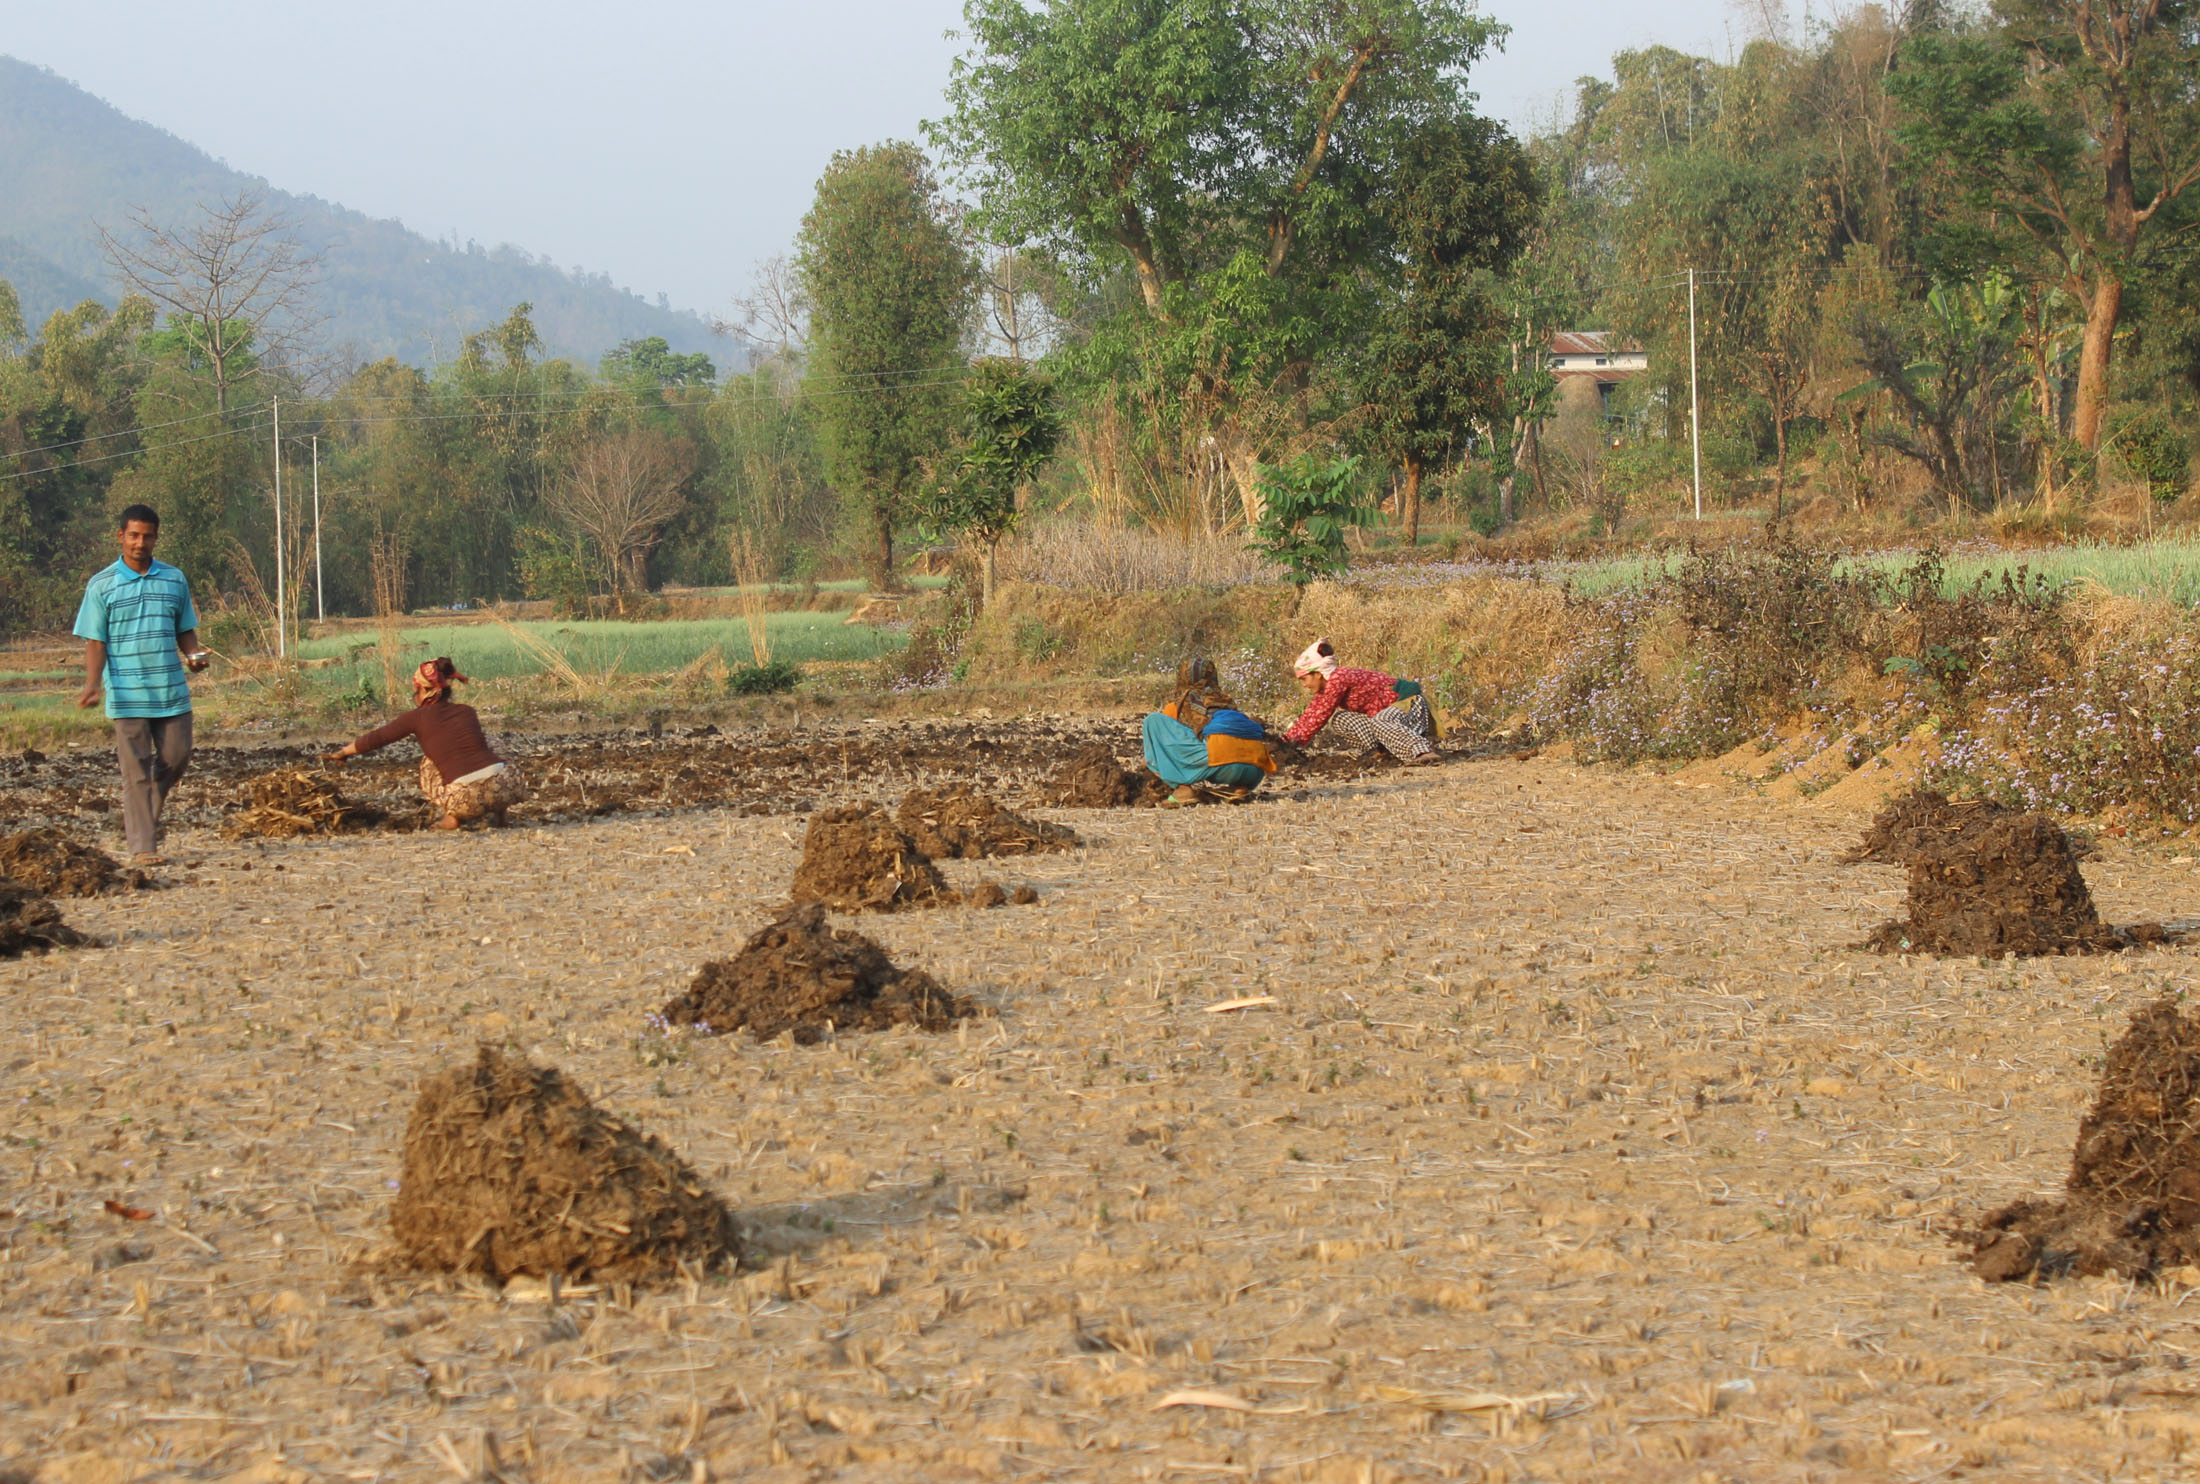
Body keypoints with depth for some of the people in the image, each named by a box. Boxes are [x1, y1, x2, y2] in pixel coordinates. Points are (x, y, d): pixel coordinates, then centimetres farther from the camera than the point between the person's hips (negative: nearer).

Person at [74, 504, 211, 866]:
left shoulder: (174, 580, 9)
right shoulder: (102, 585, -1)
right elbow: (95, 641, -2)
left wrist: (193, 654, -4)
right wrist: (92, 684, -16)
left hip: (171, 690, 3)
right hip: (127, 695, -3)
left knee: (175, 759, 6)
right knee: (136, 770, -2)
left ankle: (145, 815, 31)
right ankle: (142, 844, 2)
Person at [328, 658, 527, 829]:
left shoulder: (418, 717, 8)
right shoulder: (468, 712, 20)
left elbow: (376, 739, 20)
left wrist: (342, 752, 38)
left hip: (464, 797, -3)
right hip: (502, 787, 3)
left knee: (428, 763, 25)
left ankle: (451, 816, 13)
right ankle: (498, 812, 20)